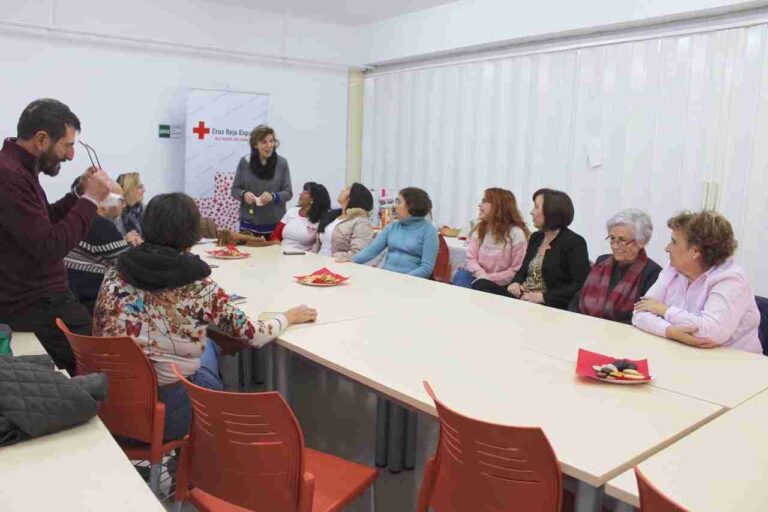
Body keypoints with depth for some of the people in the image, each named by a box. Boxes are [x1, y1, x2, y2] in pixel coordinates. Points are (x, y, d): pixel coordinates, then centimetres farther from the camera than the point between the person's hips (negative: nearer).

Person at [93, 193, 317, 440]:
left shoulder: (114, 276, -6)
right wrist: (289, 316, 13)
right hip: (169, 414, -4)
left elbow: (100, 334, 8)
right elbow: (253, 335, -6)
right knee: (209, 346, 26)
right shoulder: (199, 288, -17)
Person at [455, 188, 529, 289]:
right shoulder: (479, 228, 9)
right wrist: (481, 274, -19)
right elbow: (471, 258, 2)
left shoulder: (516, 234, -9)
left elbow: (517, 271, -10)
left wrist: (489, 278, -17)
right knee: (461, 276, -26)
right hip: (479, 278, 4)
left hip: (500, 286, -4)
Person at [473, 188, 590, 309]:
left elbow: (581, 285, -15)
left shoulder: (575, 243, -7)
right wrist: (515, 283, 0)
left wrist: (544, 297, -21)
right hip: (520, 298, 7)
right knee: (481, 285, -18)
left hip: (549, 306, -7)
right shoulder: (535, 237, 17)